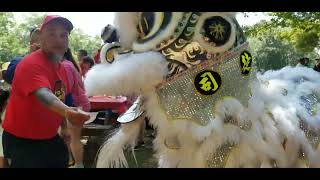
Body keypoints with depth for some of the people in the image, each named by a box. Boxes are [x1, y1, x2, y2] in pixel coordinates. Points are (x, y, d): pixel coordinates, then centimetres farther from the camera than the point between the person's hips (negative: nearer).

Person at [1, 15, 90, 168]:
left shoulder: (62, 67, 4)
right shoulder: (31, 64, -24)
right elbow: (43, 95, -43)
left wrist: (64, 128, 18)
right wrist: (67, 112, -61)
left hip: (50, 138, 9)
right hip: (21, 141, -8)